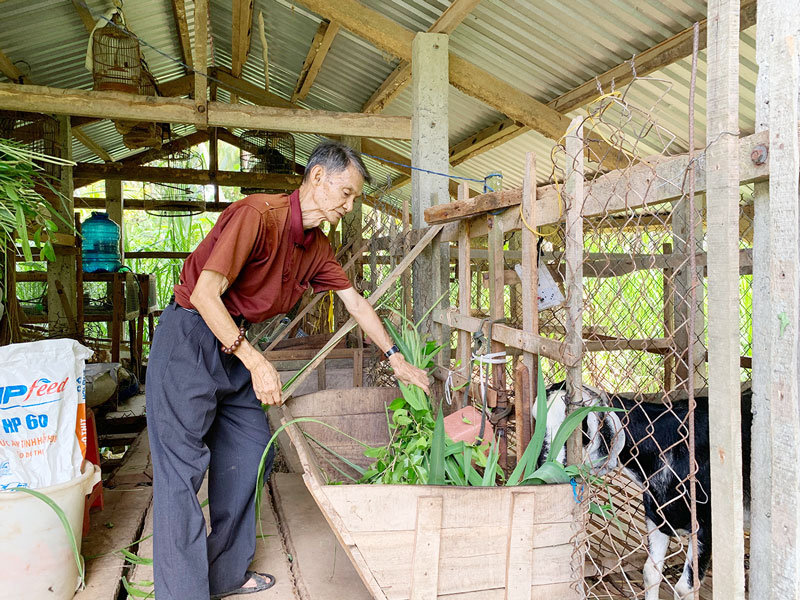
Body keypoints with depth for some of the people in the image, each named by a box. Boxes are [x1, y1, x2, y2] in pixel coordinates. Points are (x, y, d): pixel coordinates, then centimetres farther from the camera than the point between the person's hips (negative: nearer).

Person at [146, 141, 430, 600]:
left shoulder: (317, 247, 4)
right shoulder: (258, 214, -22)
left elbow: (356, 302, 13)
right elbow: (205, 294, -26)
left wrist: (397, 360, 13)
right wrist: (256, 363, -26)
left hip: (235, 344, 9)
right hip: (189, 337, -8)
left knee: (250, 453, 10)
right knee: (183, 467, -7)